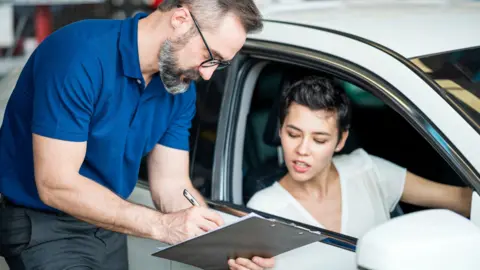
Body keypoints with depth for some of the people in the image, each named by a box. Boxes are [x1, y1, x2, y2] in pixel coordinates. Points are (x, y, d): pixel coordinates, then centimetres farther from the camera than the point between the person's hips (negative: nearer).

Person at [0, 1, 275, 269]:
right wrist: (162, 225, -30)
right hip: (42, 226, -6)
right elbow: (55, 184, -27)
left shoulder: (181, 88, -4)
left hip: (108, 224, 7)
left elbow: (172, 185, -2)